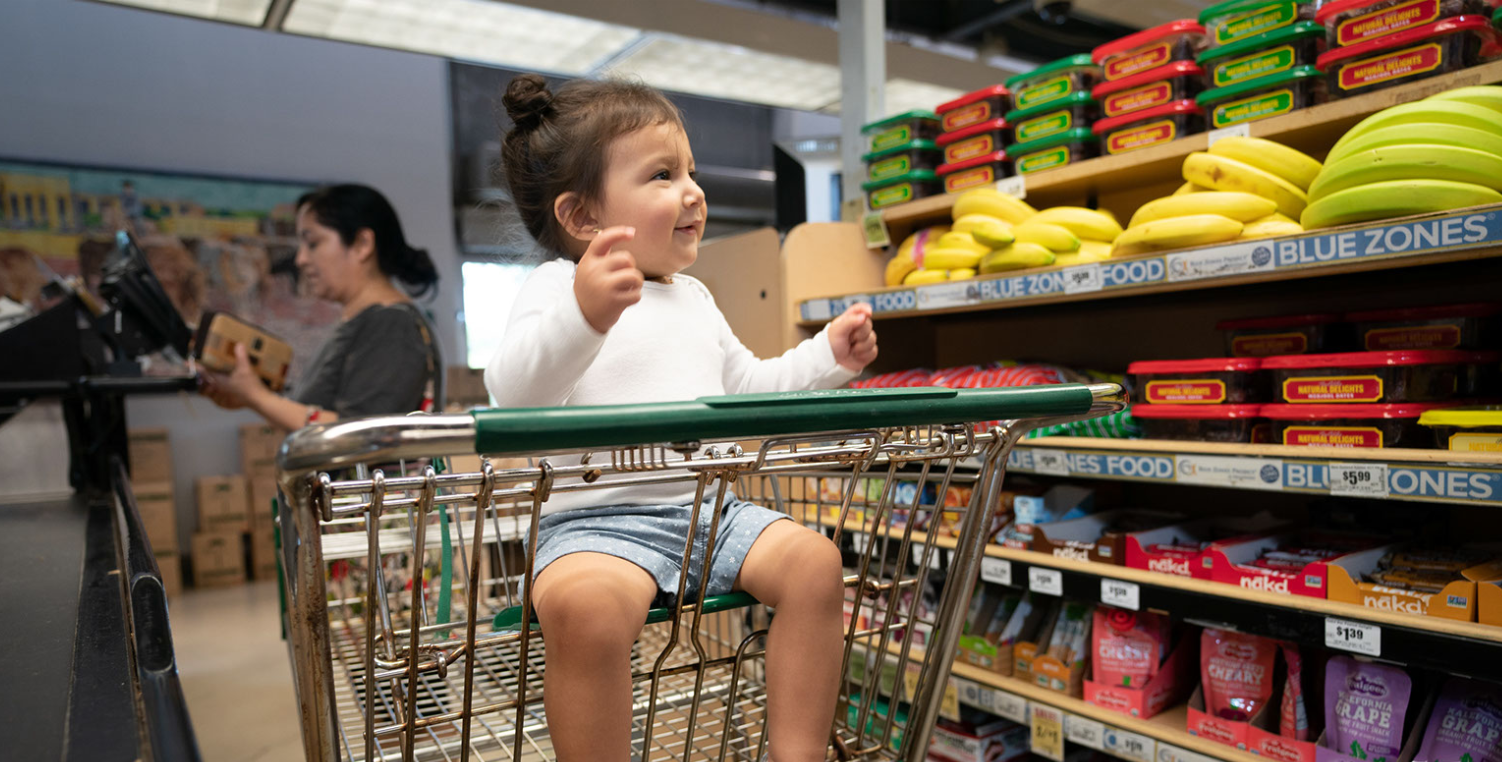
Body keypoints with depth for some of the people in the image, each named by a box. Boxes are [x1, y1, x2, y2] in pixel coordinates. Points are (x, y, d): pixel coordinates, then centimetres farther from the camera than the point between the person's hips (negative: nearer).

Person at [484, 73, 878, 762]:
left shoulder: (693, 299, 21)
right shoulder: (555, 287, -4)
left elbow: (746, 386, 29)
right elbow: (513, 394, -22)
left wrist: (827, 356, 17)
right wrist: (584, 315, -41)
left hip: (709, 511, 7)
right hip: (598, 521, -6)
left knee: (814, 561, -12)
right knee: (585, 604, -36)